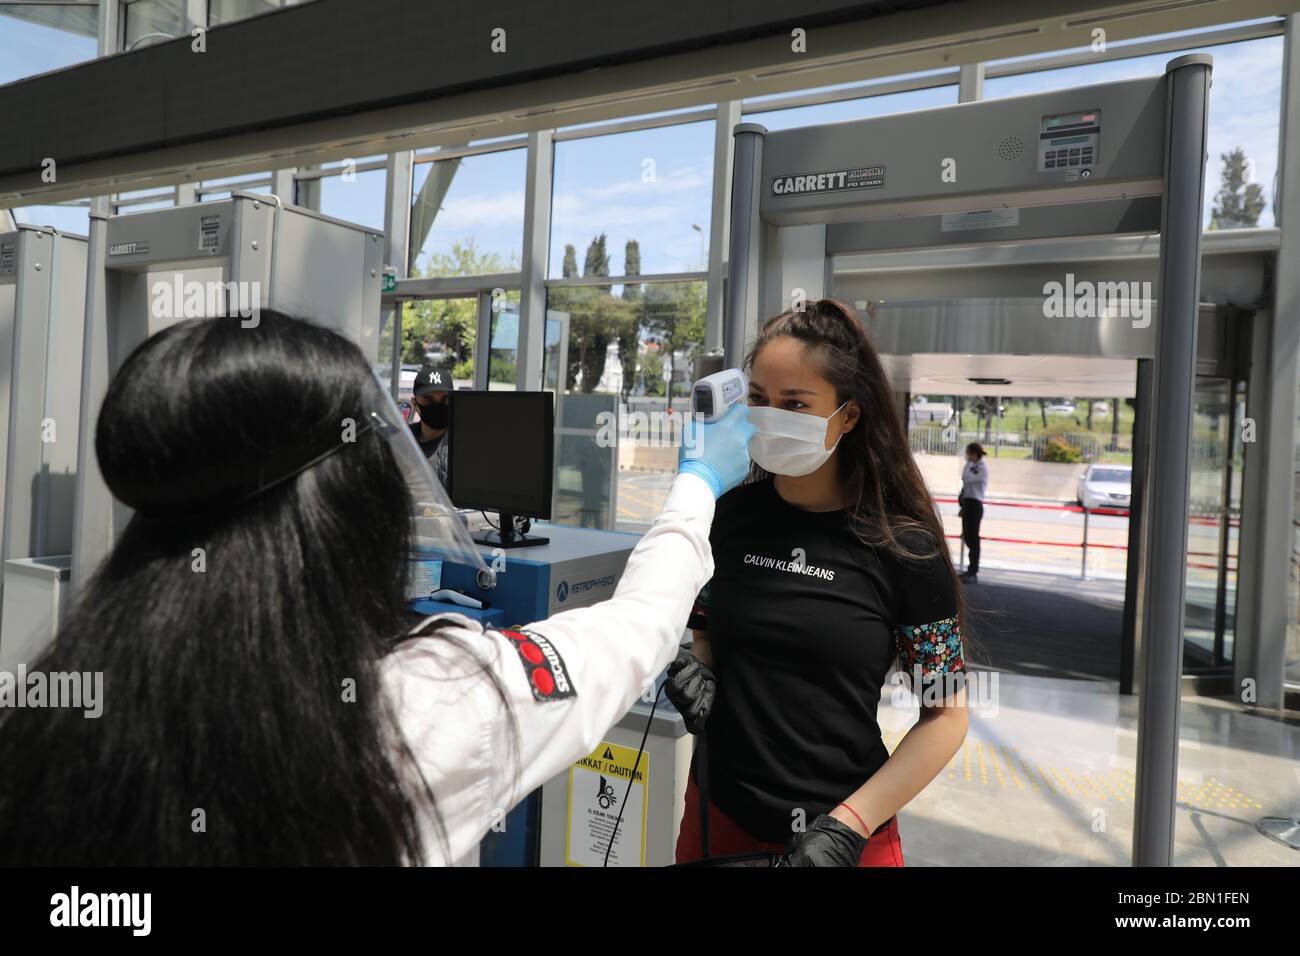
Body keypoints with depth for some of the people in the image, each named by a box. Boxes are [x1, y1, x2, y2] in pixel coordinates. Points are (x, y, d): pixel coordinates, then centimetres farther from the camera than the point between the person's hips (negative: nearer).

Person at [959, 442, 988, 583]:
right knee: (967, 537, 13)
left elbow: (966, 479, -22)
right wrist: (963, 505, 19)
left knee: (973, 538, -8)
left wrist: (968, 463, -10)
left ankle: (973, 573, -6)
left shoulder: (982, 468, -11)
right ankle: (971, 569, 23)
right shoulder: (973, 467, 16)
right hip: (968, 504, 9)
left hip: (974, 505, -9)